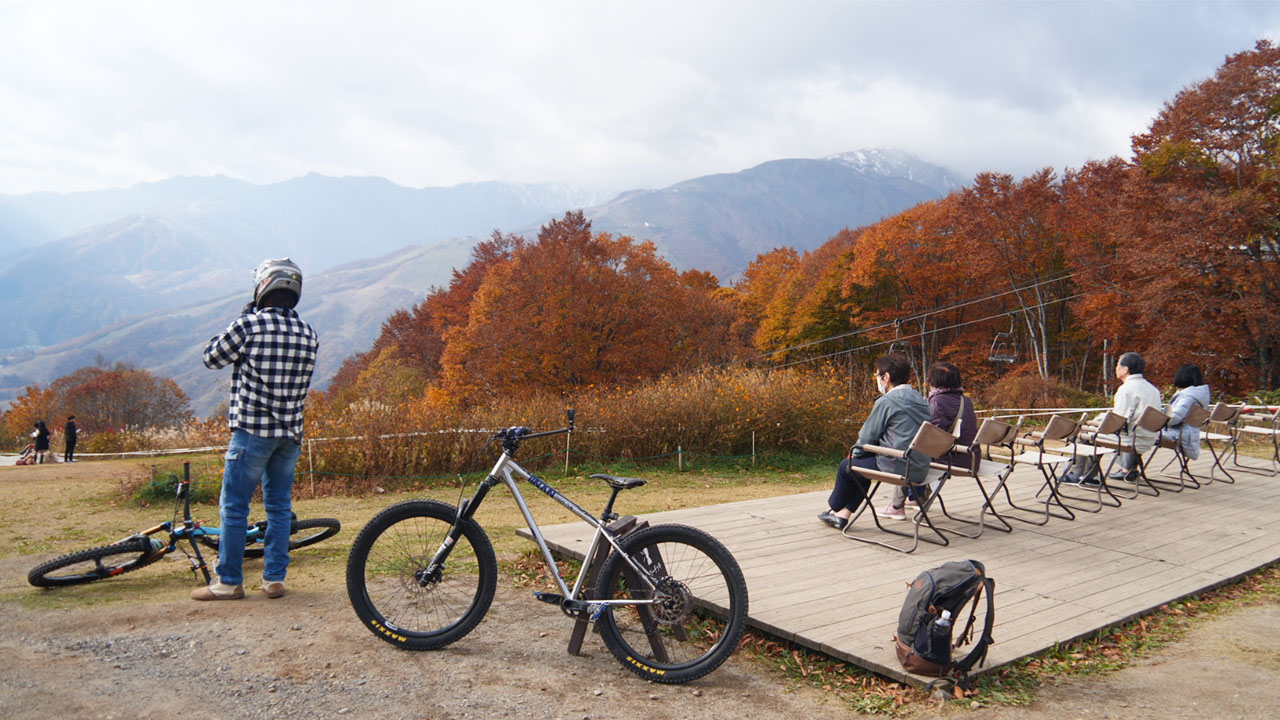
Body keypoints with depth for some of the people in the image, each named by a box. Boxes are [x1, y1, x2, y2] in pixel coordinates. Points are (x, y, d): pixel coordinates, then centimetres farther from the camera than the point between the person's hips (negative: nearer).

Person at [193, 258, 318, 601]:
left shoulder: (249, 324, -11)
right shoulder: (308, 334, 4)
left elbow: (212, 358, 3)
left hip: (252, 430, -5)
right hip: (291, 432, 5)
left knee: (234, 507, 6)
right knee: (280, 506, 12)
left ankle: (229, 581, 12)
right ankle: (274, 578, 16)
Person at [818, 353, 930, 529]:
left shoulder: (886, 402, -14)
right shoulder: (919, 399, 11)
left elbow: (867, 438, -9)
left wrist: (855, 453, 13)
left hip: (896, 468, -8)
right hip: (920, 470, 8)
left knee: (847, 466, 14)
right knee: (865, 462, 28)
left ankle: (833, 508, 37)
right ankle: (843, 514, 27)